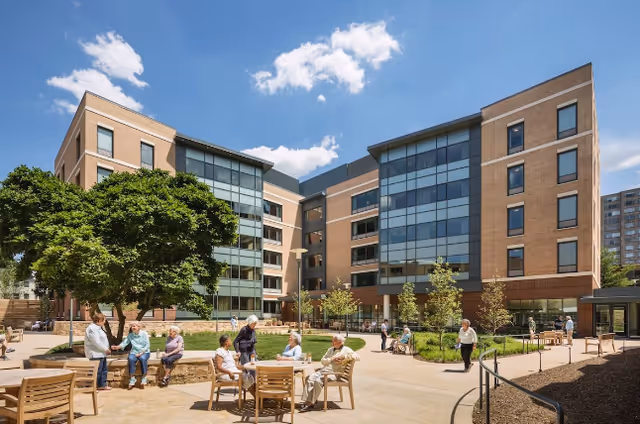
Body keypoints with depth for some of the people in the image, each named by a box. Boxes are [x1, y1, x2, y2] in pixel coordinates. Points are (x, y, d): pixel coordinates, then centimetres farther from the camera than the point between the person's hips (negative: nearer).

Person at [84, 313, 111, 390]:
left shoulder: (98, 328, 17)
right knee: (97, 371, -8)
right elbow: (96, 342, -23)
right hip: (96, 354, -11)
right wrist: (106, 349, -16)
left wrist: (107, 349, 9)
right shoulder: (92, 328, -17)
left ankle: (102, 385, 24)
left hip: (101, 354, 11)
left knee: (103, 370, 15)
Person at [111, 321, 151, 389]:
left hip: (144, 352, -2)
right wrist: (117, 347, -23)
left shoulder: (144, 334, 0)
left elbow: (147, 345, -5)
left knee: (142, 358, -36)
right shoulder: (130, 335, 8)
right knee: (131, 359, -32)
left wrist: (141, 353, -16)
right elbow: (124, 343, -4)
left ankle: (144, 380, -26)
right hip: (134, 352, 2)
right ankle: (132, 380, -26)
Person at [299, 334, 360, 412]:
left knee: (318, 381, -31)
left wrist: (344, 357, -13)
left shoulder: (346, 350, 4)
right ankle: (306, 401, -19)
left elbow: (357, 357, -9)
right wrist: (331, 359, -3)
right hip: (324, 370, 7)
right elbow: (323, 360, 17)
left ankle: (310, 403, -21)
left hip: (334, 373, -7)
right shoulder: (331, 349, 24)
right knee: (309, 378, -19)